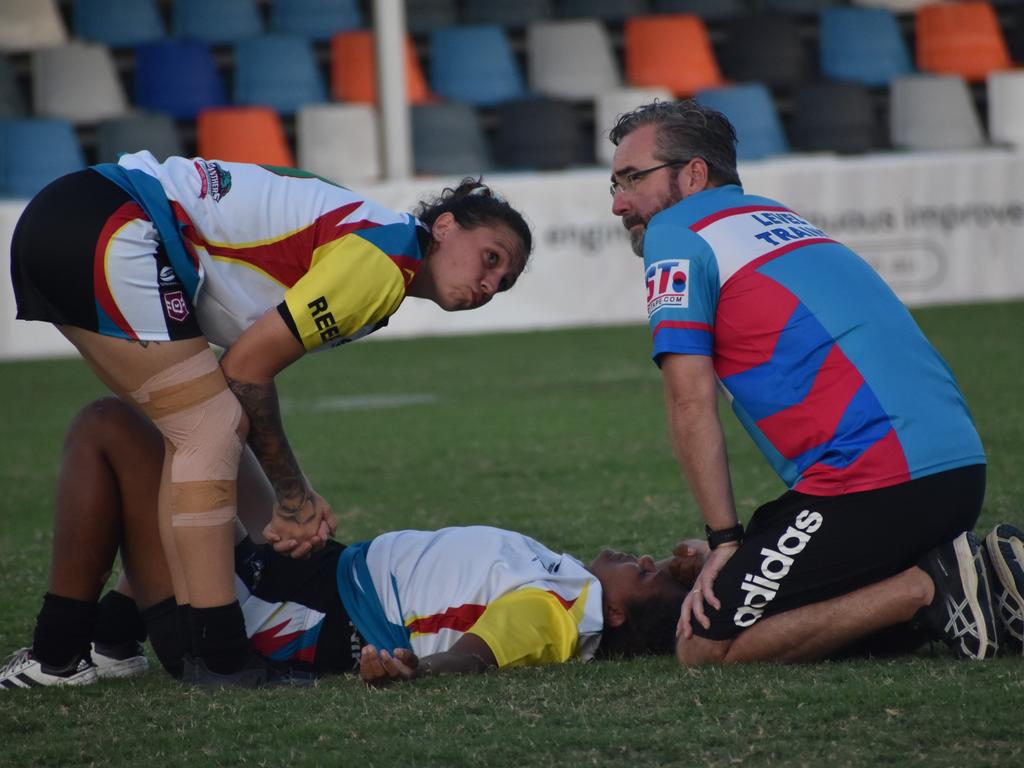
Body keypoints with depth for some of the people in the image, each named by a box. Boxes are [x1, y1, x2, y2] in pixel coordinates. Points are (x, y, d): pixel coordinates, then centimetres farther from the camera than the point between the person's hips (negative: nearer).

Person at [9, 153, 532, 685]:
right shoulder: (383, 258, -9)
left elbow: (248, 370, 17)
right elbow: (247, 365, -10)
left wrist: (294, 501, 13)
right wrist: (292, 495, 0)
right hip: (111, 234, -11)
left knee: (190, 435, 15)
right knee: (210, 432, -10)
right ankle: (217, 656, -13)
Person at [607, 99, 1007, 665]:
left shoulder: (676, 232, 1)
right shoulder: (778, 218, 26)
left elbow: (691, 405, -7)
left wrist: (724, 539, -3)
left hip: (874, 479, -9)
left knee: (705, 649, -6)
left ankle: (926, 588, -11)